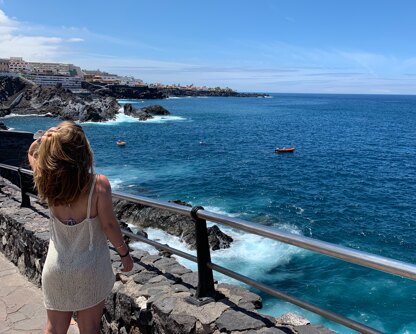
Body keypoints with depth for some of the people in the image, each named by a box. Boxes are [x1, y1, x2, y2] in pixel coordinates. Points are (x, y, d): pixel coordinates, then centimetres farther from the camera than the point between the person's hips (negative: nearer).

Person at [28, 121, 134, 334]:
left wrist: (44, 139, -12)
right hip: (90, 270, -3)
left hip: (55, 269, 3)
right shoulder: (99, 184, -23)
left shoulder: (48, 183, -12)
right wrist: (125, 253, -1)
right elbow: (109, 225, -16)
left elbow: (32, 154, 8)